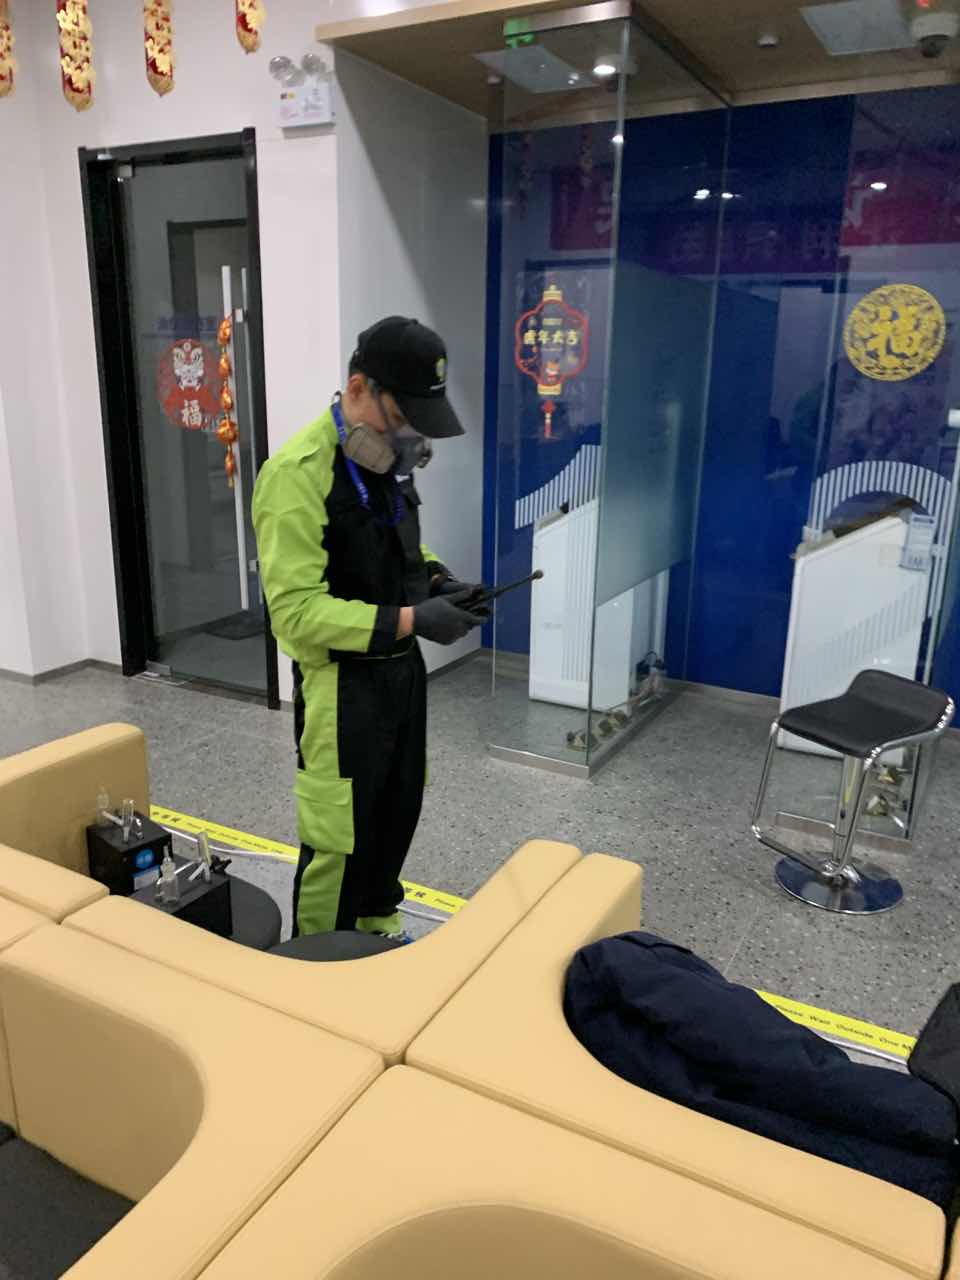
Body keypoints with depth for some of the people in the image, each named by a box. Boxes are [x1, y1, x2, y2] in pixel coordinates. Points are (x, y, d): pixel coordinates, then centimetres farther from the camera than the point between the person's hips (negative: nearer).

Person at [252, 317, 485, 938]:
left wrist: (436, 577, -1)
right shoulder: (298, 473, -23)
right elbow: (296, 611, -26)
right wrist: (409, 620, -30)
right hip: (343, 682, -8)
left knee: (398, 813, 22)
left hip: (402, 667, 8)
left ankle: (379, 929, 44)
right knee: (337, 836, 4)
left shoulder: (389, 456, 4)